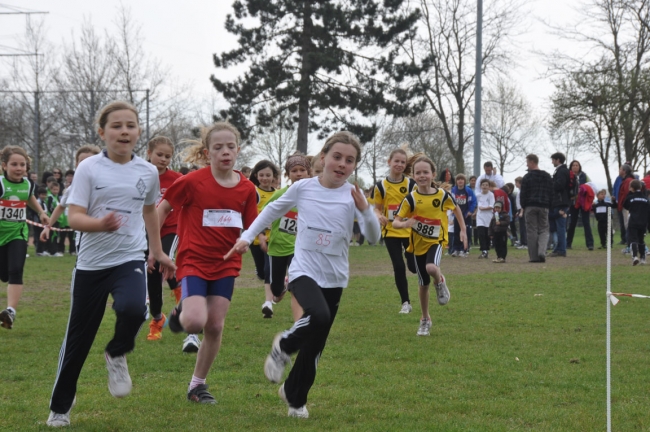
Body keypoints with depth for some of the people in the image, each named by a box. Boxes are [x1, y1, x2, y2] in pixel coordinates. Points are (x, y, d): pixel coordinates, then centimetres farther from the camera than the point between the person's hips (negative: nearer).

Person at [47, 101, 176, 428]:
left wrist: (158, 252, 24)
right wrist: (100, 224, -32)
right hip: (91, 262, -1)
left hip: (130, 259, 1)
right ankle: (60, 407, 24)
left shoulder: (148, 172, 3)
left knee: (133, 308, -31)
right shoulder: (89, 168, -7)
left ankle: (117, 355, 1)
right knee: (78, 338, 6)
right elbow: (74, 217, -13)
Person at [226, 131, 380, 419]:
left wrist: (364, 209, -29)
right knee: (318, 315, -32)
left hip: (334, 278, 2)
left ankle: (295, 397, 30)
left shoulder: (352, 195, -5)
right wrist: (247, 236, 10)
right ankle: (284, 346, -2)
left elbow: (373, 237, -13)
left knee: (315, 346, 7)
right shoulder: (303, 188, -4)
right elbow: (273, 210, 13)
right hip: (303, 271, -2)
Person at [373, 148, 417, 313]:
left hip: (410, 231, 0)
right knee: (398, 267, -2)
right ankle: (405, 303, 10)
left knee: (413, 266, -4)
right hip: (391, 232, 0)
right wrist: (379, 216, -17)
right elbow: (377, 208, 6)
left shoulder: (411, 184, -2)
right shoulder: (381, 186, -2)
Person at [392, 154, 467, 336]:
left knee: (431, 268, -32)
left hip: (436, 240, -1)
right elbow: (395, 222, -13)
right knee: (424, 284, 9)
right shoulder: (410, 199, -12)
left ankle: (440, 282, 4)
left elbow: (456, 209, 9)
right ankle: (425, 320, 28)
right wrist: (404, 224, -35)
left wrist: (463, 230, 6)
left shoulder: (443, 195, -11)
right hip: (419, 244, 1)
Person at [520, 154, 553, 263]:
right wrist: (549, 206, 16)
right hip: (544, 207, 3)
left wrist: (523, 207, 8)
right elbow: (551, 193, 11)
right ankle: (542, 252, -14)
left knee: (531, 231, 1)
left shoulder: (527, 177, -3)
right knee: (544, 230, 7)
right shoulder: (547, 176, 10)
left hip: (530, 207, -3)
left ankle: (533, 256, -2)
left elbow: (523, 194, -3)